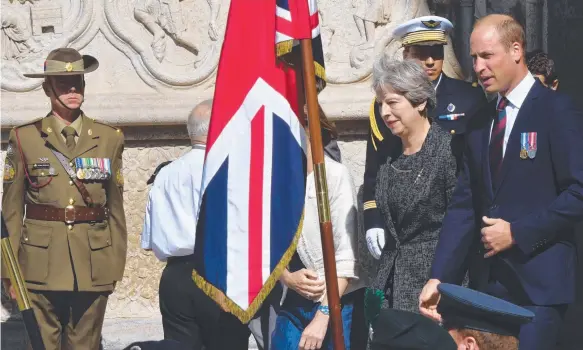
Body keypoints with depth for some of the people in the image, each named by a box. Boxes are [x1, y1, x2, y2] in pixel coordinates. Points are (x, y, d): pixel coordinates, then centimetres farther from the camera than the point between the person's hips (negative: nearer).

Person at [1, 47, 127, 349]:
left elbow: (115, 208, 10)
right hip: (40, 264, -1)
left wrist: (116, 265, 8)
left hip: (93, 265, 1)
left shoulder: (109, 138, 9)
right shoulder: (25, 138, 4)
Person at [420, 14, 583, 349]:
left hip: (538, 282, -6)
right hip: (485, 281, 6)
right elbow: (464, 205, 8)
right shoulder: (481, 122, 12)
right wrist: (439, 278, -2)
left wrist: (517, 232, -13)